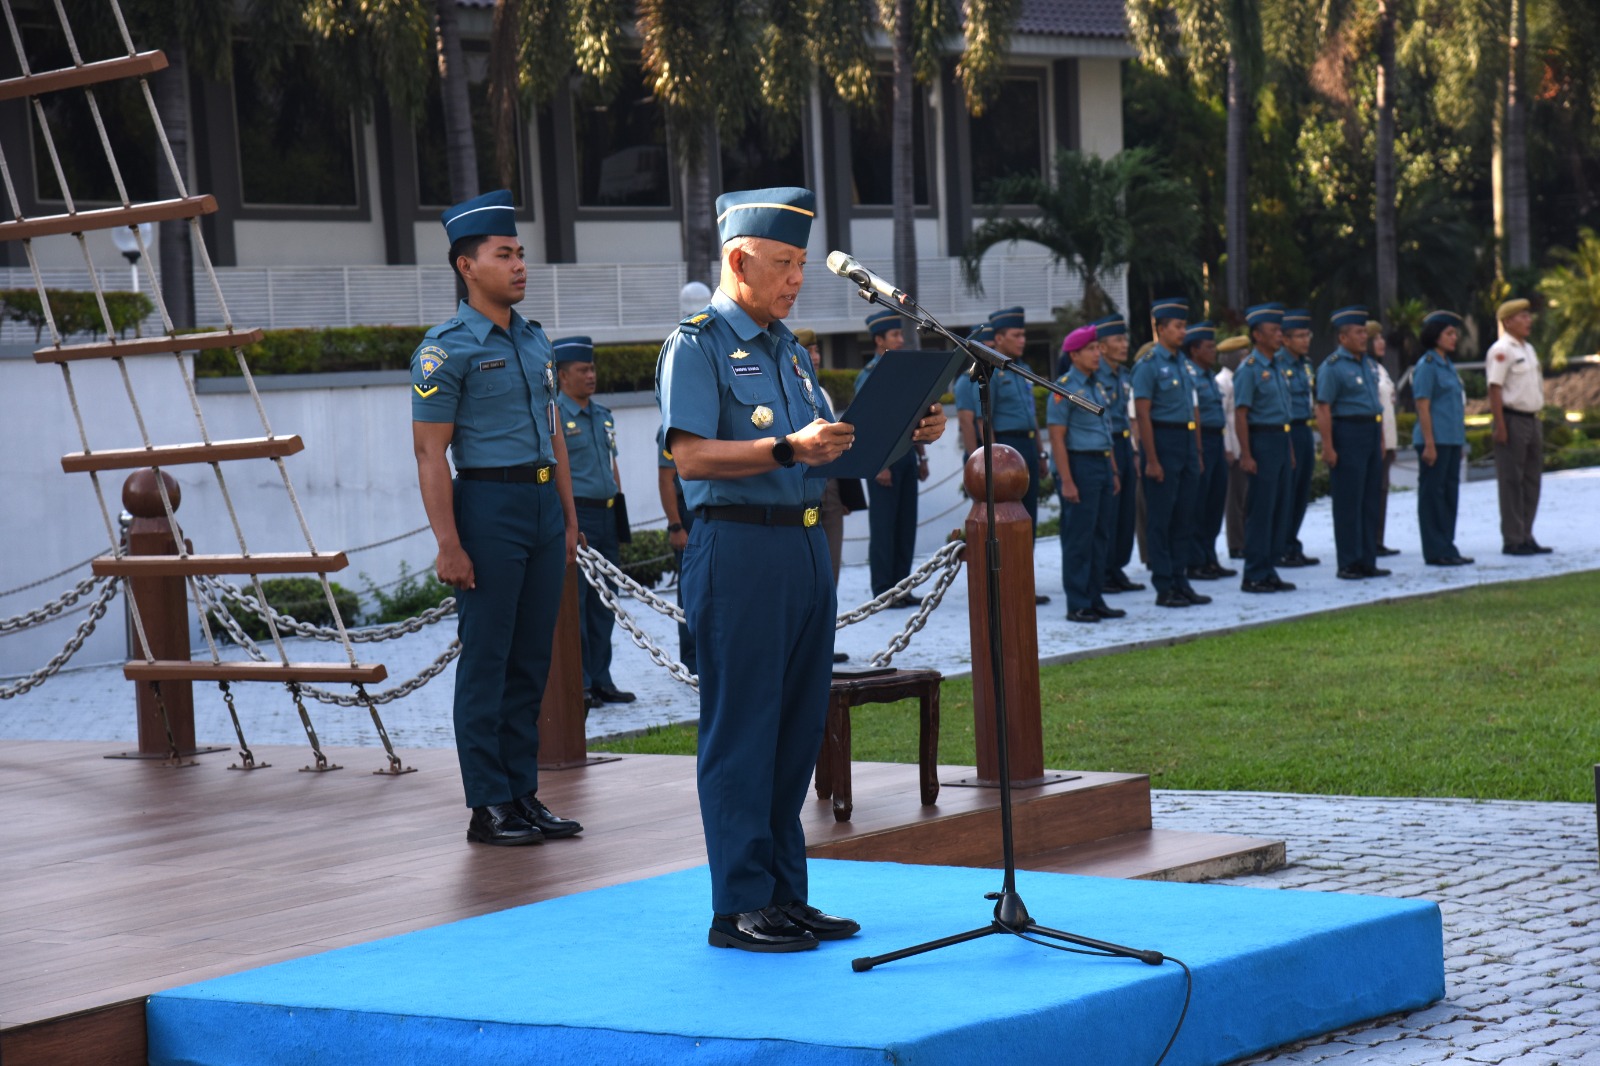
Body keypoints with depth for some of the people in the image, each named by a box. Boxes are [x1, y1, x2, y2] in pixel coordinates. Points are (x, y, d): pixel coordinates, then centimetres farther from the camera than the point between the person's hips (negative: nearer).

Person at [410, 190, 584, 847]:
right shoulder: (446, 349, -8)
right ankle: (488, 807, 2)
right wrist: (448, 545, -17)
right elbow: (430, 453, -12)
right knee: (488, 660, -3)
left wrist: (569, 516, 16)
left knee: (532, 659, 9)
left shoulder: (535, 341, 14)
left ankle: (524, 796, 16)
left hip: (544, 504, 7)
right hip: (490, 503, -7)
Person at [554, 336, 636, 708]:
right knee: (574, 602, -4)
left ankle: (601, 681, 16)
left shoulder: (603, 415, 17)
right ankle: (578, 684, 0)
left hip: (607, 514, 8)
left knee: (603, 602, 10)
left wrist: (619, 520, 18)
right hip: (575, 514, -8)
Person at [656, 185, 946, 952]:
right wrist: (788, 450, -27)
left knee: (798, 728, 11)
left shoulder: (788, 348, 19)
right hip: (738, 549, -8)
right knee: (741, 732, -5)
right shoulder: (696, 346, -7)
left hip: (805, 545, 8)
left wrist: (901, 435, 8)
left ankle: (786, 896, 18)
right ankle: (740, 906, 0)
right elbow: (692, 456, -17)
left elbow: (824, 447, 23)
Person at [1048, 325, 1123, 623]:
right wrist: (1066, 481, -19)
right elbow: (1057, 437, -14)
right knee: (1078, 539, -5)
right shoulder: (1064, 388, -10)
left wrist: (1113, 472, 17)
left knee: (1100, 536, 10)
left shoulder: (1098, 386, 14)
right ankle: (1077, 606, -1)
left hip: (1102, 464, 8)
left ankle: (1095, 600, 16)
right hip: (1079, 464, -8)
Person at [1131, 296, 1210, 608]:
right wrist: (1151, 461, -18)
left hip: (1187, 441, 8)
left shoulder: (1184, 364, 13)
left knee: (1185, 516, 10)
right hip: (1163, 441, -8)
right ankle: (1164, 588, 2)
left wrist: (1198, 451, 14)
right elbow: (1143, 414, -14)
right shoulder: (1149, 365, -10)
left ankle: (1181, 582, 17)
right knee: (1161, 518, -1)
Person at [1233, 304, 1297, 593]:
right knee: (1260, 512, -5)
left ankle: (1269, 572, 16)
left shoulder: (1275, 369, 15)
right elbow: (1240, 415, -15)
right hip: (1262, 441, -9)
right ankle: (1254, 576, 1)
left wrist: (1290, 450, 18)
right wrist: (1246, 455, -19)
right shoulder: (1248, 369, -11)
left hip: (1280, 442, 9)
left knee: (1281, 509, 9)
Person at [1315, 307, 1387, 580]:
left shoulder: (1368, 364, 15)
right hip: (1348, 433, -8)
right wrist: (1328, 447, -20)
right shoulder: (1331, 367, -10)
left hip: (1371, 433, 8)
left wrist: (1381, 438, 17)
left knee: (1371, 501, 9)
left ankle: (1368, 562, 15)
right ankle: (1348, 564, 1)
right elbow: (1323, 409, -15)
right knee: (1348, 503, -3)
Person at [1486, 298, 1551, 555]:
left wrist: (1539, 418, 18)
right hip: (1512, 420, -9)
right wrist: (1500, 426, -21)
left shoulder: (1528, 349, 17)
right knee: (1512, 482, -6)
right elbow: (1495, 389, -16)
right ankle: (1512, 540, -3)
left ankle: (1526, 537, 17)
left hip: (1532, 419, 9)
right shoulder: (1501, 350, -11)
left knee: (1531, 480, 10)